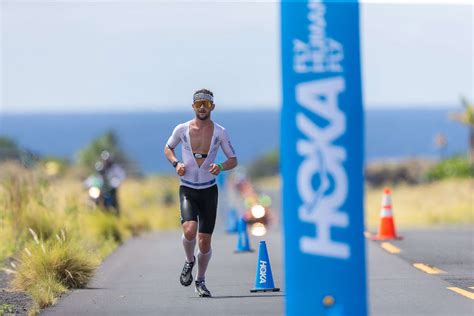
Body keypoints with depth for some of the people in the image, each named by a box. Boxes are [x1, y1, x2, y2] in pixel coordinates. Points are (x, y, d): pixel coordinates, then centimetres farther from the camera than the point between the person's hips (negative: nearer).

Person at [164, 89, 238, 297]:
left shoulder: (220, 132, -3)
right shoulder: (182, 129, -3)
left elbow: (233, 160, 4)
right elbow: (168, 148, 15)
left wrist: (220, 167, -18)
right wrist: (176, 163, -6)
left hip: (209, 191, 1)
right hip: (187, 190, -1)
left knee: (205, 243, 3)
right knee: (189, 230, -25)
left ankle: (200, 280, 26)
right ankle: (189, 261, 7)